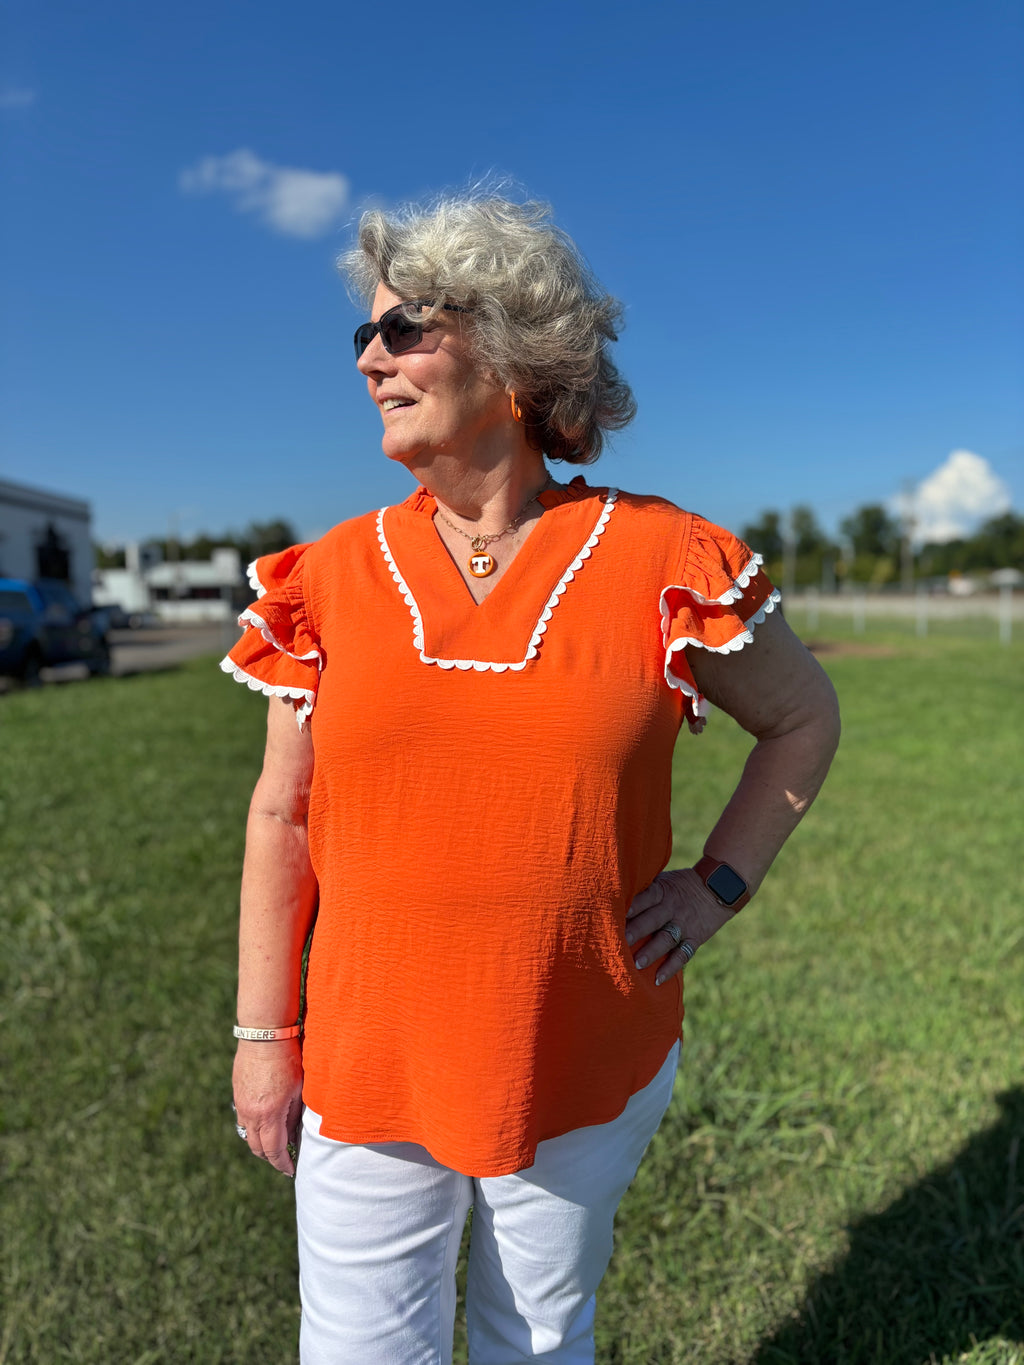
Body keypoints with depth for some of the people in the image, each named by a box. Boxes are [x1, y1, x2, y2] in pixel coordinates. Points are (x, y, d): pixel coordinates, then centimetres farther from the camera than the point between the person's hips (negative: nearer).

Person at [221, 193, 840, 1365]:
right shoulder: (334, 577, -4)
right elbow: (282, 816, 1)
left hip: (589, 1068, 0)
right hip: (370, 1066, 1)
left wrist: (720, 882, -4)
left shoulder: (657, 561, -9)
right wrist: (263, 1033, 3)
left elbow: (803, 717, 6)